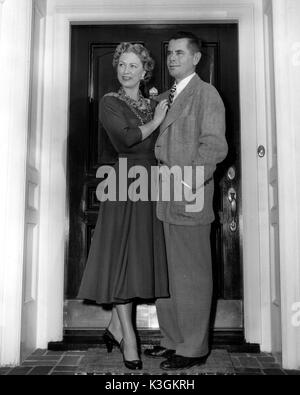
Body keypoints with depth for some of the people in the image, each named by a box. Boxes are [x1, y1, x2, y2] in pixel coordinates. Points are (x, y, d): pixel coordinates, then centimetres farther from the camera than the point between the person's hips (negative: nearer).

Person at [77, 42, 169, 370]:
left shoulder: (154, 105, 18)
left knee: (142, 256, 7)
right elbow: (125, 138, -14)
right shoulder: (110, 102, 2)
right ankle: (128, 335, 4)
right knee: (122, 256, -5)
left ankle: (115, 326, 20)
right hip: (125, 184, -6)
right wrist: (155, 122, -5)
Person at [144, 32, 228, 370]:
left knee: (191, 275, 2)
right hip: (163, 200, 8)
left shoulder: (206, 94, -4)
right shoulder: (164, 97, 19)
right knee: (164, 274, 13)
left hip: (188, 199, -7)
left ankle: (193, 349, 16)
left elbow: (215, 146, -14)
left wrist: (187, 183, -20)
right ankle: (172, 339, 29)